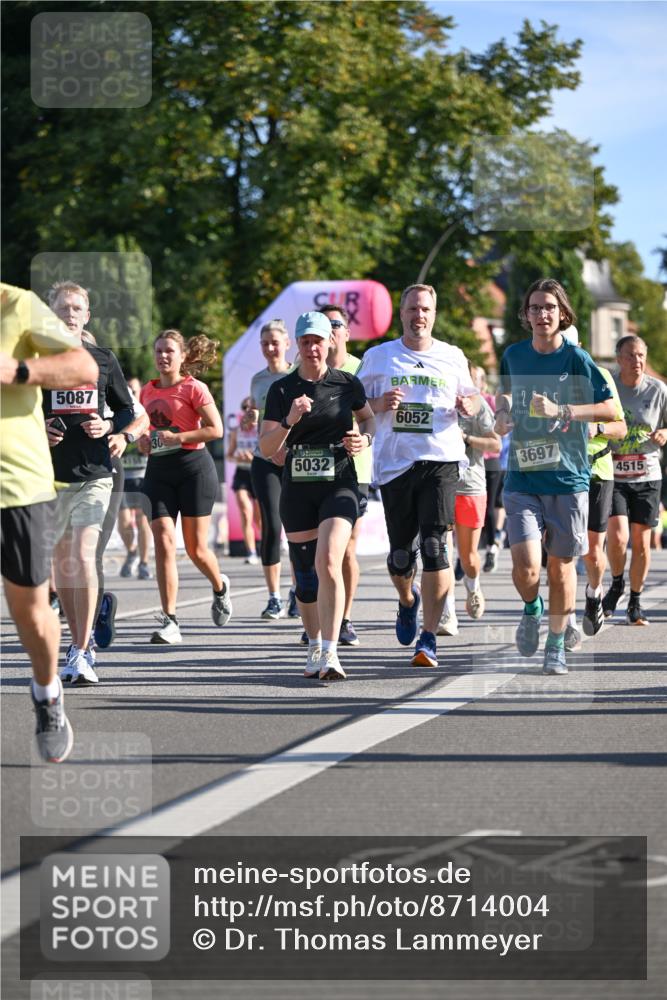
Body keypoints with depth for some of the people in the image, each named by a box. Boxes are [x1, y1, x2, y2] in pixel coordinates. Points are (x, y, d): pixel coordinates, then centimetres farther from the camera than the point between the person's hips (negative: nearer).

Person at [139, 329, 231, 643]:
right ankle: (169, 621, -12)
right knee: (163, 541, -11)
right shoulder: (148, 391, 11)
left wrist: (178, 437, -17)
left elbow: (215, 429, -10)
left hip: (194, 466, -4)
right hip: (158, 470, 4)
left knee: (196, 548, 2)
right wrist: (143, 441, 4)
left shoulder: (194, 388, -5)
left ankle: (220, 587, 37)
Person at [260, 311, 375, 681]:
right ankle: (314, 647, 29)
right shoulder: (281, 390, 2)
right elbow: (266, 448, -3)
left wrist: (364, 437, 0)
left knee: (328, 563, -21)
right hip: (297, 490, 2)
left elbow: (368, 417, 22)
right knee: (304, 575, 8)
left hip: (339, 486, -2)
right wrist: (289, 421, -20)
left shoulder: (347, 384, 2)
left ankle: (330, 654, -23)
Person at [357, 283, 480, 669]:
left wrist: (469, 405, -2)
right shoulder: (378, 357, 9)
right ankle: (407, 600, 40)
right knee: (400, 554, 4)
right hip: (394, 463, 1)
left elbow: (472, 397, 22)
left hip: (442, 459, -1)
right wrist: (381, 404, -10)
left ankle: (429, 638, -13)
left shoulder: (453, 357, 10)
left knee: (435, 547, -14)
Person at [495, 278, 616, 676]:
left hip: (568, 478, -1)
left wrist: (560, 410, -19)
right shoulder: (514, 355, 7)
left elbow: (610, 409, -9)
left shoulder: (575, 358, -4)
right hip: (523, 480, 2)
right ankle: (532, 609, 20)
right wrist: (502, 412, 6)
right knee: (526, 566, -13)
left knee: (561, 566, 5)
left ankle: (557, 646, 24)